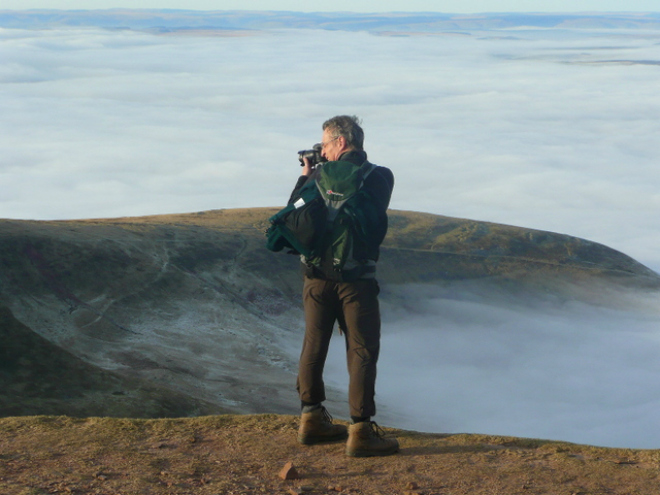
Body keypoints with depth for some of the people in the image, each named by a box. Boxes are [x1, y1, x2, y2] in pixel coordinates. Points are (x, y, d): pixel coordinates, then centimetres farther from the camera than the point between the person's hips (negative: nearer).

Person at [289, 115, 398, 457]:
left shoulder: (321, 177, 1)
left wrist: (305, 177, 20)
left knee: (314, 346, 15)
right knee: (362, 352, 1)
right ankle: (360, 431, -4)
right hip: (356, 278, -3)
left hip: (317, 275, 3)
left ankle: (311, 419, 25)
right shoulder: (380, 178, 0)